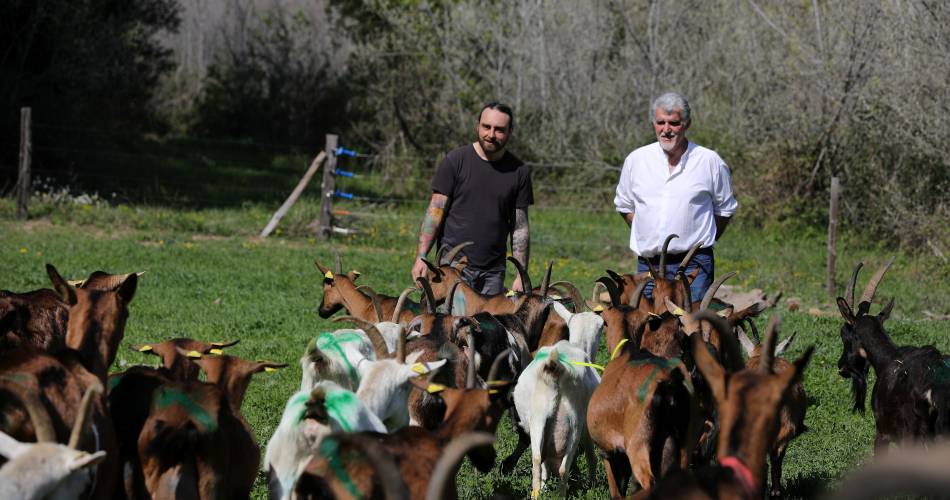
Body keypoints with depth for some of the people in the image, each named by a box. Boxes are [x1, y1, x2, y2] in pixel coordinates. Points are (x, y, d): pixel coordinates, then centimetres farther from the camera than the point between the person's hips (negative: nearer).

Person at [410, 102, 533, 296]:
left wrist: (521, 275, 3)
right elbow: (435, 212, -1)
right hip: (454, 263, -2)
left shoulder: (518, 171, 6)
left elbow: (520, 228, 8)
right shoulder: (456, 160, -1)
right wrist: (421, 257, -9)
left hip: (493, 271, 2)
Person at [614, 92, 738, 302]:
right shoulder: (636, 160, 7)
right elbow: (624, 206, 20)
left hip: (693, 265, -3)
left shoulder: (709, 161, 0)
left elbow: (725, 210, 12)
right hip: (648, 264, 3)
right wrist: (649, 237, 12)